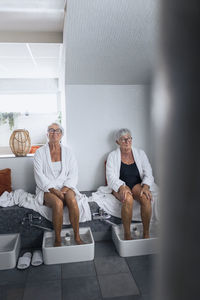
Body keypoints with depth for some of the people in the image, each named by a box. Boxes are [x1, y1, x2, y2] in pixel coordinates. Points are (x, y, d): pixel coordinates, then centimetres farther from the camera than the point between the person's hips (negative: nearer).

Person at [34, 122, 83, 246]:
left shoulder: (68, 152, 10)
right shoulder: (40, 152, 5)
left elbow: (73, 174, 3)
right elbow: (39, 176, -5)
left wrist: (64, 189, -15)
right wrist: (54, 190, -18)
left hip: (65, 187, 2)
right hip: (47, 189, -1)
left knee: (72, 199, -31)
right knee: (58, 203, -32)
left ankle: (77, 236, -17)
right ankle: (57, 238, -15)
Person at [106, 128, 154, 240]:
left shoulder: (140, 153, 9)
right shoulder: (113, 156, 2)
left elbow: (148, 173, 2)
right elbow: (111, 177, -8)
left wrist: (146, 186, -18)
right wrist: (122, 187, -27)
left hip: (137, 185, 2)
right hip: (120, 187, -2)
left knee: (146, 198, -31)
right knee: (128, 199, -35)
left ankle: (146, 234, -16)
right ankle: (127, 234, -19)